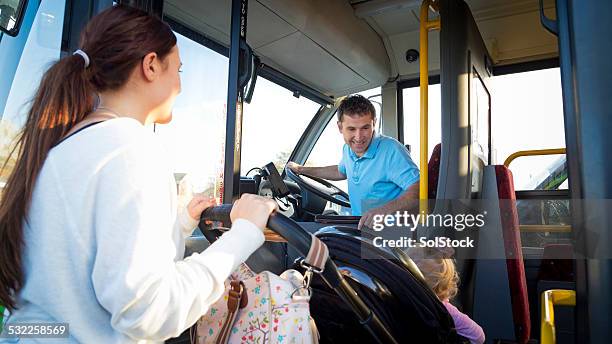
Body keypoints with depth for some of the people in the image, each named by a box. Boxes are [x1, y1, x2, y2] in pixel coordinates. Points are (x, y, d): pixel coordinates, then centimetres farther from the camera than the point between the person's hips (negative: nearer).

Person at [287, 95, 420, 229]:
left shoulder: (392, 151, -19)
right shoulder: (348, 149, 6)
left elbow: (418, 190, -26)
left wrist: (384, 210, -40)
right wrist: (302, 170, 31)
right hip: (359, 227, 7)